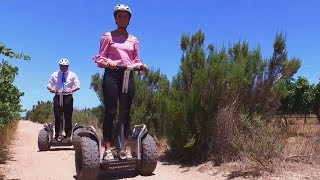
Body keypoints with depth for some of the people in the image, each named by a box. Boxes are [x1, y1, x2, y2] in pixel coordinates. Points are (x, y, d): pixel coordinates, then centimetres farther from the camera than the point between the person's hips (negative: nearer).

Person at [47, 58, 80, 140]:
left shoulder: (72, 75, 6)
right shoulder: (54, 74, 10)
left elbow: (77, 86, 0)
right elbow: (49, 85, 10)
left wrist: (71, 90, -20)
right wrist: (51, 89, -14)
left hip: (68, 97, -1)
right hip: (58, 97, 1)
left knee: (68, 117, 0)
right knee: (57, 117, -5)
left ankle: (68, 135, 8)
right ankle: (57, 135, 0)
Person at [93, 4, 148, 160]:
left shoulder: (134, 40, 18)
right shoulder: (108, 36, 8)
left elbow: (136, 60, 16)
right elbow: (100, 57, 3)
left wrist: (141, 66, -5)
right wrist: (108, 63, -18)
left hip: (128, 75, 3)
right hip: (112, 74, -3)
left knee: (125, 112, 2)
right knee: (110, 111, -8)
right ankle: (107, 149, -5)